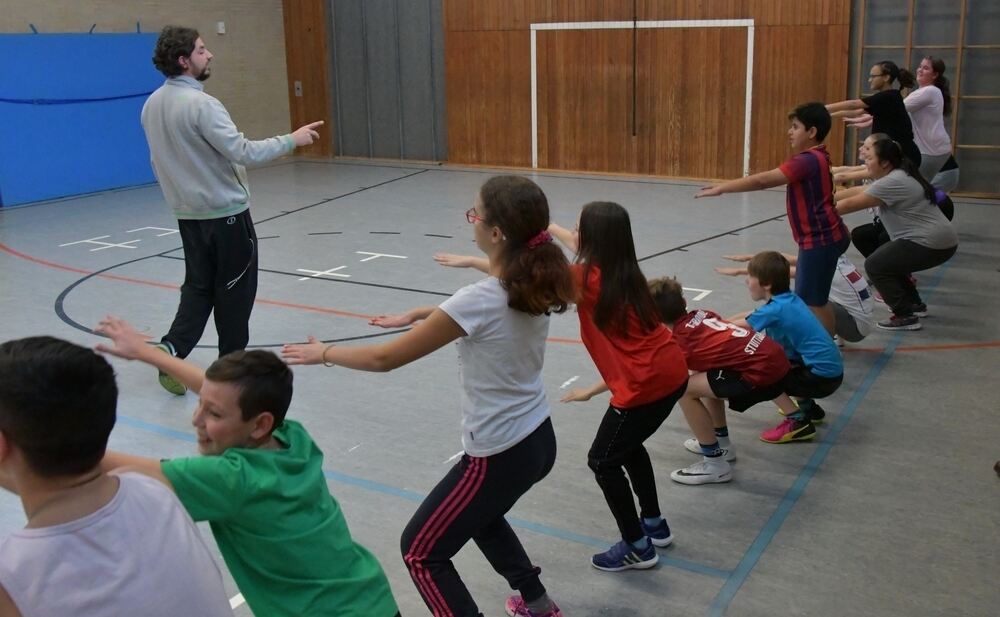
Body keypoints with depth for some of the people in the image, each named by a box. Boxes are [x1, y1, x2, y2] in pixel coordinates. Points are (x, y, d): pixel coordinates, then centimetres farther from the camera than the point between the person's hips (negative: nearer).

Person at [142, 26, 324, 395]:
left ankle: (171, 350, 2)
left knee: (199, 286, 16)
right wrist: (292, 140, -16)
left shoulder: (152, 105, 5)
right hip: (225, 213, -7)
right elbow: (243, 151, -25)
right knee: (234, 289, 7)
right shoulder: (200, 104, -21)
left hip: (187, 213, 7)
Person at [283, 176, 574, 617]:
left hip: (499, 456, -8)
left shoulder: (478, 300, -28)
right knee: (481, 517, 37)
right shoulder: (534, 284, -6)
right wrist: (416, 316, 17)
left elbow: (385, 358, -17)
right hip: (538, 440, 8)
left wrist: (323, 354, -2)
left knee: (421, 551, 13)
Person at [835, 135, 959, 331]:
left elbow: (851, 204, -15)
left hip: (931, 245, -10)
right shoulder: (899, 176, 14)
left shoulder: (892, 183, -17)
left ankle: (906, 316, -5)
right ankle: (915, 304, 30)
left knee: (875, 265, -5)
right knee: (888, 261, 23)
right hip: (939, 241, 10)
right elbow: (860, 193, 19)